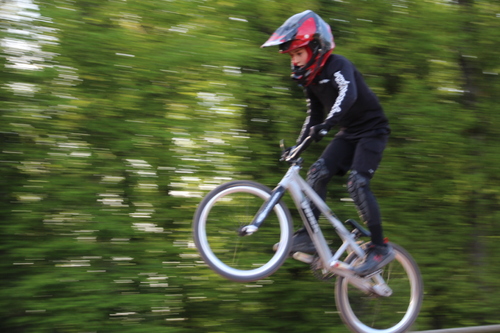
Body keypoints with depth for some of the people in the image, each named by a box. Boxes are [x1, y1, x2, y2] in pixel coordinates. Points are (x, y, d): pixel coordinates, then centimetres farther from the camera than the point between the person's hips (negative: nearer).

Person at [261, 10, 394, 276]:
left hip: (372, 129, -8)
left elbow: (348, 95, -42)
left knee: (357, 183, -22)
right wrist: (297, 145, 4)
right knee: (317, 173, -8)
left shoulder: (337, 65, -21)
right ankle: (307, 237, -5)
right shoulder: (310, 78, 4)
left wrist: (326, 125, -55)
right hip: (348, 133, 8)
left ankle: (380, 248, -13)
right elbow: (314, 115, 14)